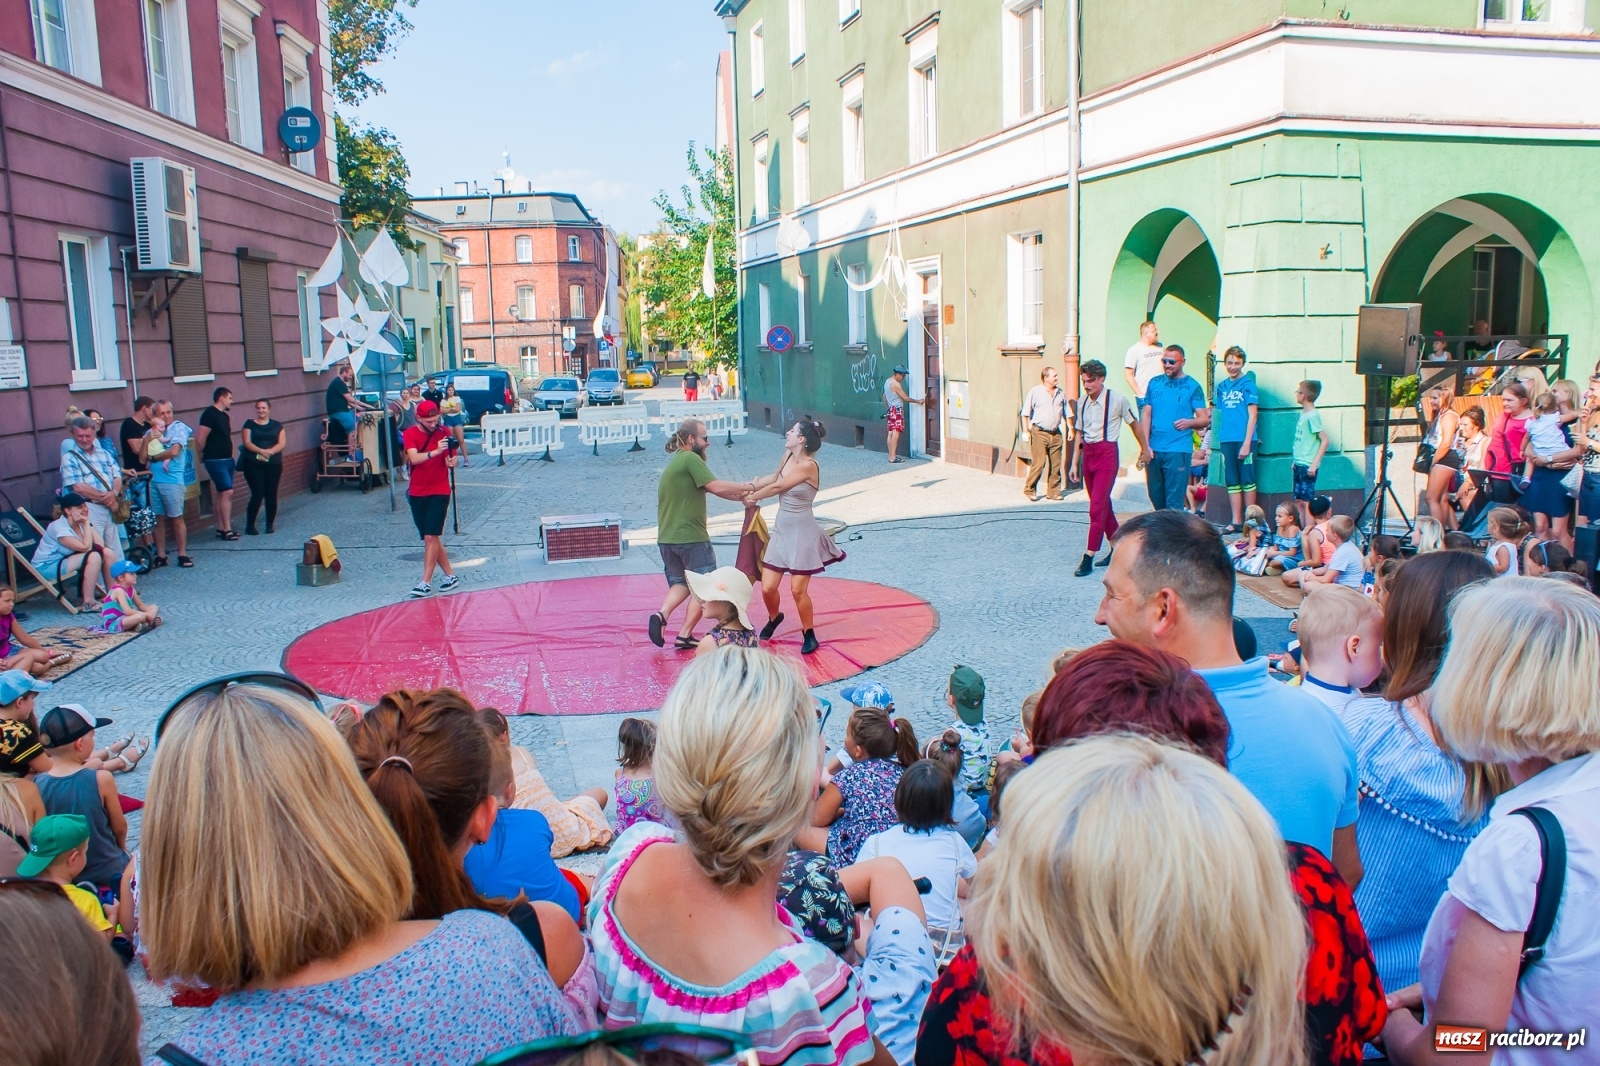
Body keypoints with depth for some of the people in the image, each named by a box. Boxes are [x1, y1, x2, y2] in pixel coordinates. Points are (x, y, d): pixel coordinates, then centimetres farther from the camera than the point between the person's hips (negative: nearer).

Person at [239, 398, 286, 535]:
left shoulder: (277, 425, 11)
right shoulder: (249, 424, 6)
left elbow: (282, 443, 0)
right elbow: (247, 443, -5)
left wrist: (269, 452, -18)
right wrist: (261, 451, -23)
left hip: (274, 464, 2)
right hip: (254, 464, -2)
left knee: (271, 494, 1)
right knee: (258, 494, -9)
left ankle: (270, 524, 13)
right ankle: (250, 525, 1)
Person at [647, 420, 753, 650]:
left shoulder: (675, 463, 17)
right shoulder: (690, 459, -12)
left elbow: (710, 488, 14)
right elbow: (717, 487, -17)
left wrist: (741, 495, 6)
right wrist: (746, 488, -3)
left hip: (666, 539, 8)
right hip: (691, 538, -8)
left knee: (680, 584, 21)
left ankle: (662, 615, -4)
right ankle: (685, 636, 5)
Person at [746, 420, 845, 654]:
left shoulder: (809, 465, -20)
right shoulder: (788, 456, 5)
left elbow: (777, 487, -14)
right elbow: (775, 478, 25)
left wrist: (753, 497, 1)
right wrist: (755, 485, 7)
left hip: (803, 534, -7)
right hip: (782, 531, 7)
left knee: (798, 590, -4)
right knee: (767, 588, 6)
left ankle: (809, 636, 16)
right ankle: (774, 618, 37)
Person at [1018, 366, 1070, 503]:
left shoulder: (1060, 393, 11)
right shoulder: (1035, 392, -4)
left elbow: (1067, 412, 21)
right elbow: (1025, 413, -5)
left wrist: (1070, 428, 16)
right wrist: (1026, 430, -10)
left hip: (1056, 434, 5)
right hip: (1039, 433, -5)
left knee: (1055, 465, 5)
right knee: (1038, 463, -9)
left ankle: (1053, 491, 15)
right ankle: (1028, 490, 4)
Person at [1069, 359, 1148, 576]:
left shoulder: (1116, 400, -9)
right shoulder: (1082, 401, 7)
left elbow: (1135, 424, 5)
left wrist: (1145, 449, 17)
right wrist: (1075, 463, 12)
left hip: (1107, 453, -6)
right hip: (1088, 454, 6)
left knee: (1097, 507, -11)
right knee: (1103, 505, 14)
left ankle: (1088, 559, -9)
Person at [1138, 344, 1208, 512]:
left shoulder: (1192, 386, 1)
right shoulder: (1154, 383, 10)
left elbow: (1204, 419, -2)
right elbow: (1146, 414, 9)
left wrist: (1189, 422, -24)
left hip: (1178, 450, -4)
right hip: (1154, 449, 4)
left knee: (1174, 501, -5)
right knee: (1155, 495, 11)